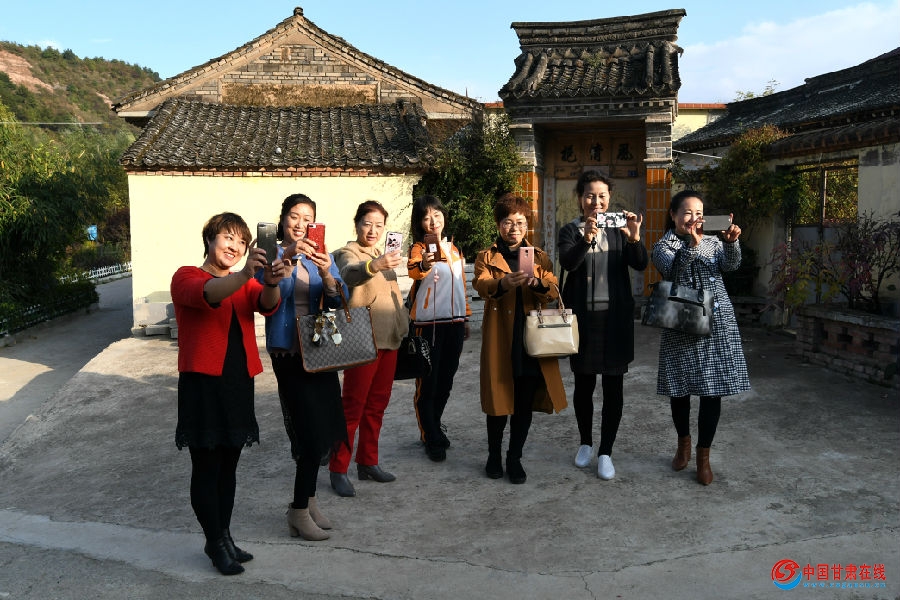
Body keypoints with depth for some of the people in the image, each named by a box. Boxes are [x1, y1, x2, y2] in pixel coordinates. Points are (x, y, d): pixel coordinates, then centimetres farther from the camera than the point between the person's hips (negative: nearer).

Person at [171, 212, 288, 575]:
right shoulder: (186, 277, -3)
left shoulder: (245, 283, 14)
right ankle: (216, 542, 16)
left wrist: (272, 283, -32)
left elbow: (267, 304, -9)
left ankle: (223, 537, 27)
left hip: (239, 382, 6)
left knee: (228, 466, 14)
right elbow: (209, 294, -27)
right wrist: (245, 274, -45)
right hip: (203, 383, -5)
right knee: (206, 467, 3)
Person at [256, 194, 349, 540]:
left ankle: (306, 499, 28)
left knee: (323, 429, 9)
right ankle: (300, 511, 9)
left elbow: (338, 301, -5)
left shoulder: (322, 257, 9)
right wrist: (287, 256, -34)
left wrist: (326, 274, -23)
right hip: (288, 352, -5)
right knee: (313, 431, -6)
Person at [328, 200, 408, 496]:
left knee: (377, 405, 12)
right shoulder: (349, 253, -6)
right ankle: (338, 469, 5)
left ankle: (368, 462, 22)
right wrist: (375, 265, -50)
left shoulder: (383, 257, 18)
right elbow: (349, 275, -31)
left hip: (389, 339, 7)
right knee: (353, 406, -4)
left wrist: (403, 326, 17)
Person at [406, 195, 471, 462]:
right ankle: (431, 439, 9)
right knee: (428, 382, -1)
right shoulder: (419, 248, -7)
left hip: (454, 322, 6)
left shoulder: (454, 249, 13)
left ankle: (434, 425, 32)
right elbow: (412, 269, -31)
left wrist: (465, 317, 17)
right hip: (429, 323, -6)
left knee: (446, 380, 14)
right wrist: (422, 265, -53)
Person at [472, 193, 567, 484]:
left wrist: (538, 283, -25)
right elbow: (481, 286, -15)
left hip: (532, 337, 2)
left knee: (525, 403, 5)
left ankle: (515, 457, 20)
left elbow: (553, 291, -3)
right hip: (500, 337, -2)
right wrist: (503, 283, -36)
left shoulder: (539, 257, 14)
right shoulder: (486, 257, 7)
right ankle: (494, 455, 23)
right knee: (499, 399, 3)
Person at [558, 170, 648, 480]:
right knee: (583, 384, 10)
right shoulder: (571, 230, 0)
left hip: (616, 317, 1)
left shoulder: (618, 230, 4)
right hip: (583, 318, -1)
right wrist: (587, 238, -36)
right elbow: (567, 262, -19)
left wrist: (635, 238, -26)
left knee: (614, 386, 2)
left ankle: (606, 452, 13)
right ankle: (585, 443, 29)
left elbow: (640, 264, -7)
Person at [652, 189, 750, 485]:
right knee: (680, 389, 7)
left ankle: (703, 455, 13)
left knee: (713, 390, 0)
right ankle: (683, 442, 31)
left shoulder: (713, 242, 11)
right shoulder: (663, 245, 3)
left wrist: (731, 242, -27)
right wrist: (692, 243, -30)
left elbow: (731, 264, -8)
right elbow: (672, 271, -17)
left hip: (717, 324, 2)